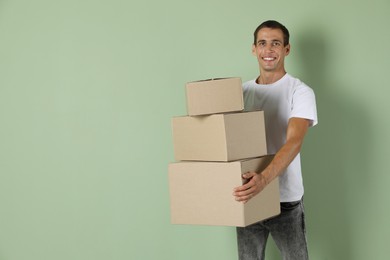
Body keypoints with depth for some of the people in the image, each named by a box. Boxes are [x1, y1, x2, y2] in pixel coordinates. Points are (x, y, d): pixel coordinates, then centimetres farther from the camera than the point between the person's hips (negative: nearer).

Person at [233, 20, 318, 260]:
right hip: (248, 196, 5)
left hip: (286, 199, -4)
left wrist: (264, 178, -40)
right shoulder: (243, 91, 8)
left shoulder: (300, 92, -9)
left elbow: (294, 142, -24)